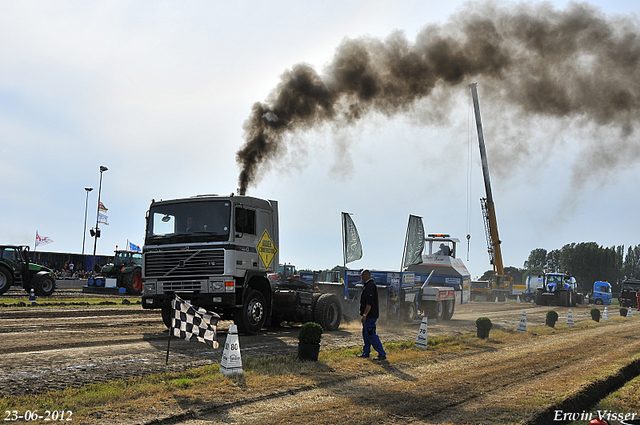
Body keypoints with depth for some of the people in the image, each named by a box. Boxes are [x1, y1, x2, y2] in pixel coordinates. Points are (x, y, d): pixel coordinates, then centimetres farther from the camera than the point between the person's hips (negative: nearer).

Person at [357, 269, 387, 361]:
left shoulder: (370, 286, -18)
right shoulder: (369, 285, 17)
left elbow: (369, 303, -26)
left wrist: (364, 315, -26)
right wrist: (364, 315, 26)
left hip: (370, 316, -11)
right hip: (369, 315, 11)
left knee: (371, 335, -9)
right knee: (366, 334, 16)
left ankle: (382, 354, -6)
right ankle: (365, 353, 24)